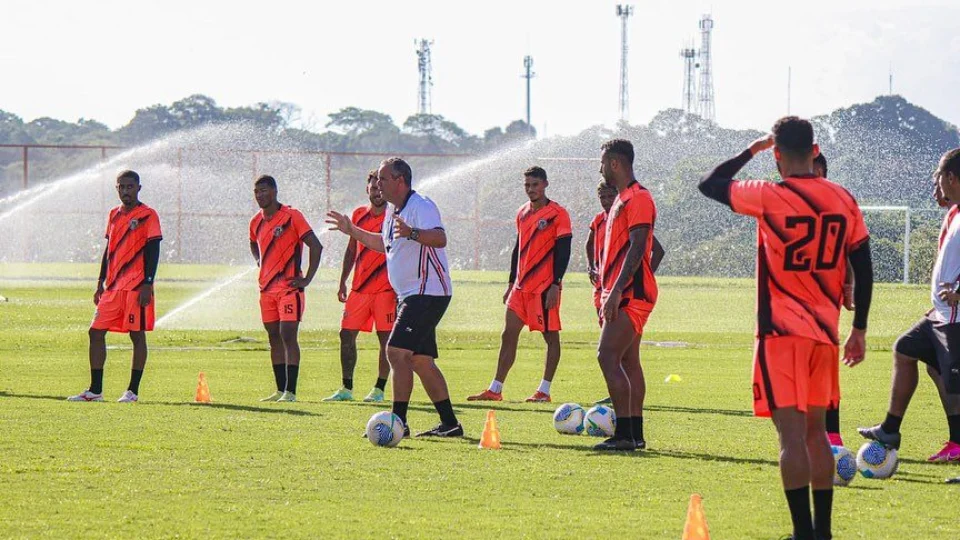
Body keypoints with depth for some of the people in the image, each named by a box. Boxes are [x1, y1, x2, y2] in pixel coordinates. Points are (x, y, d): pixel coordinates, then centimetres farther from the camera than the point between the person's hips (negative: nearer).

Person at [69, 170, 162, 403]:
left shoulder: (148, 215, -5)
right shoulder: (114, 215, 15)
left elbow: (153, 251, -9)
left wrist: (147, 284, -16)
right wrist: (101, 283, 17)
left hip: (136, 287, -7)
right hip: (113, 287, 7)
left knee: (137, 335, -3)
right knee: (96, 332, 3)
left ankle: (133, 391, 2)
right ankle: (95, 390, 8)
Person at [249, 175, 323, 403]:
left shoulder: (291, 216, -9)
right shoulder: (256, 222, 11)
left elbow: (316, 246, -12)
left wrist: (307, 279, -14)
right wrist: (260, 263, 15)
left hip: (289, 287, -7)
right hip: (267, 288, 7)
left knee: (288, 335, -12)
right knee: (274, 338, 9)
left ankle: (291, 391, -14)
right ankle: (280, 390, 14)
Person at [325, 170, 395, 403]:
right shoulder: (359, 215, 11)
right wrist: (343, 281, 16)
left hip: (385, 289, -5)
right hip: (359, 288, 5)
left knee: (385, 338, -3)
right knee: (346, 334, 3)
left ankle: (379, 389, 4)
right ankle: (346, 388, 10)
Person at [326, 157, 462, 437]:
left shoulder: (421, 207, -16)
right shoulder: (392, 210, 15)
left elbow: (439, 238, -34)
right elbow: (385, 244, 33)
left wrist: (412, 233, -51)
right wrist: (351, 231, 32)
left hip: (428, 293, -10)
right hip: (411, 296, 10)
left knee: (397, 351, -16)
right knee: (420, 360, 11)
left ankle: (398, 422, -14)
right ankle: (449, 424, 15)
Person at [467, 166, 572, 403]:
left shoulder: (558, 214, -8)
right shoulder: (522, 213, 14)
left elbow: (563, 251, -12)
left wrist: (556, 285, -18)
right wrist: (511, 283, 18)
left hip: (545, 287, -7)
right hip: (521, 286, 7)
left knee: (551, 336, 0)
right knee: (508, 335, 5)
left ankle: (544, 391, 4)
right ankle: (495, 390, 7)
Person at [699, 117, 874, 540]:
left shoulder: (769, 197, -11)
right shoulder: (844, 200, 4)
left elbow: (710, 185, 3)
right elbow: (863, 270, 6)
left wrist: (753, 149, 13)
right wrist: (859, 329, 15)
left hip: (782, 330, -5)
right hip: (825, 331, 5)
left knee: (792, 432, -7)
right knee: (816, 429, 15)